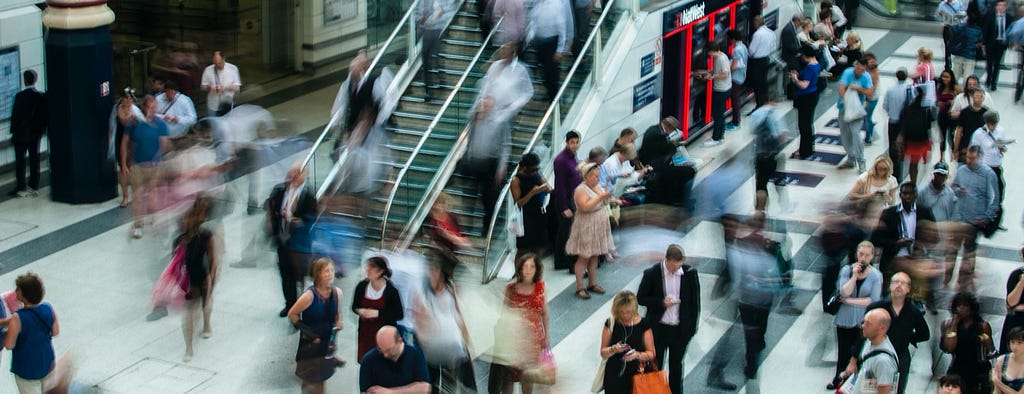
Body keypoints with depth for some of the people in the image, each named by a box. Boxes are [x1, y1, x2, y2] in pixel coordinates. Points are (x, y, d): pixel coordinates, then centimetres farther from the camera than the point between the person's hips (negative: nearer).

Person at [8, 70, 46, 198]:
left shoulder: (20, 96, -15)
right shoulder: (41, 96, -3)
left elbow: (15, 115, -11)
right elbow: (45, 115, 2)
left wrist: (13, 130, 0)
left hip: (21, 133, -4)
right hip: (36, 133, 4)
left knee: (20, 160, 1)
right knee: (34, 159, 9)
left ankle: (21, 187, -1)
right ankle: (33, 186, 12)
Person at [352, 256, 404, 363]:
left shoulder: (391, 290, -15)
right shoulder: (362, 286, -4)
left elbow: (399, 314, -12)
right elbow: (354, 306, 11)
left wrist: (378, 313, -20)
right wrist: (360, 311, -13)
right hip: (366, 333, 4)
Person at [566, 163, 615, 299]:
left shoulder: (598, 188, 9)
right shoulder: (581, 190, -16)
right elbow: (585, 207, -29)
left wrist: (609, 201, 0)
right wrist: (600, 197, -27)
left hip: (599, 227, 8)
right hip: (586, 228, -8)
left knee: (594, 256, 13)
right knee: (584, 258, -3)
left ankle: (592, 284, 23)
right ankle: (579, 288, 2)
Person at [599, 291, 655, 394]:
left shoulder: (643, 325, -4)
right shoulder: (611, 324, -2)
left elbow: (651, 353, -1)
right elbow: (603, 353, 2)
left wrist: (638, 355, -21)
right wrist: (613, 349, -20)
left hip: (635, 377, -1)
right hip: (614, 377, 1)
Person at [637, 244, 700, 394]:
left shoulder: (690, 273, -9)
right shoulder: (652, 273, -14)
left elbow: (695, 301, 1)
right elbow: (640, 298, -5)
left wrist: (692, 327, 0)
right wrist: (661, 303, -21)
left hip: (680, 330, 2)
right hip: (658, 329, -2)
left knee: (676, 365, 18)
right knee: (655, 366, 10)